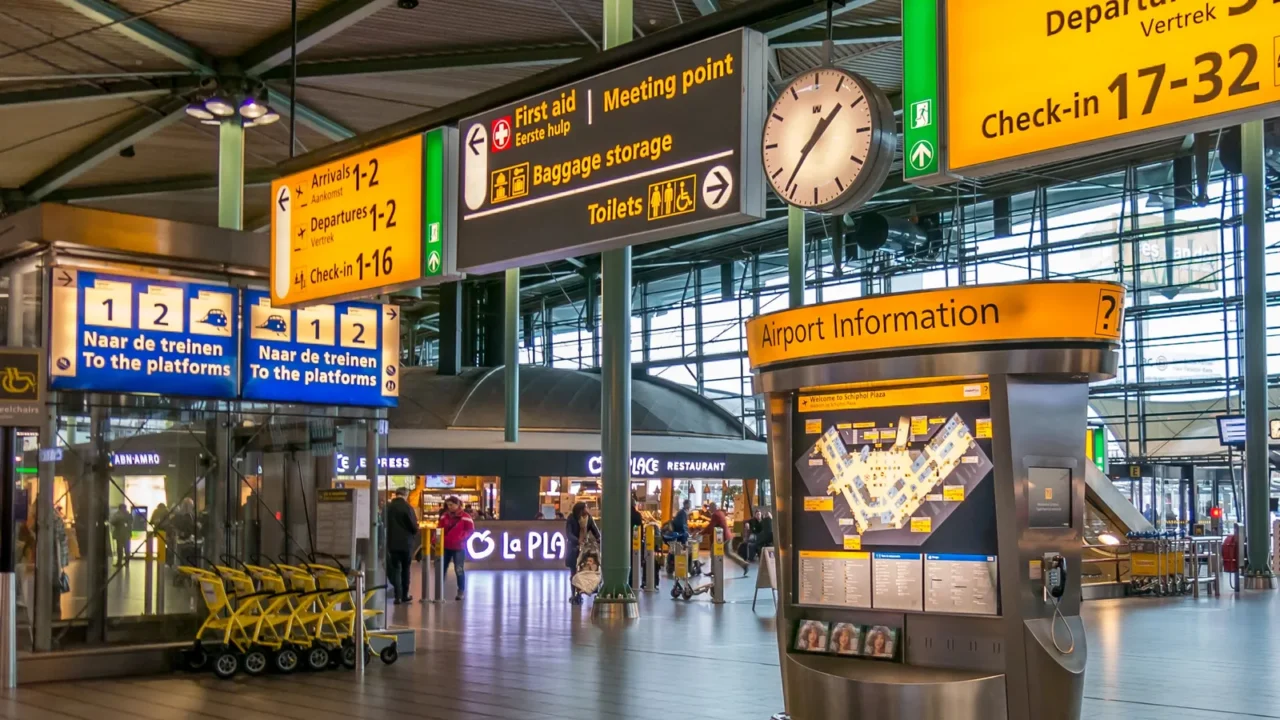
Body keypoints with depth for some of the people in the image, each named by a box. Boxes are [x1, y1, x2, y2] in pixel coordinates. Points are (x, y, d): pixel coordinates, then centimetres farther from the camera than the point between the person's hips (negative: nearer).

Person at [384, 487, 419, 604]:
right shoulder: (407, 507, -13)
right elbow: (414, 526, -10)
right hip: (406, 542, -2)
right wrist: (414, 533, 12)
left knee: (395, 569, 5)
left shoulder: (388, 507, -1)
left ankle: (398, 596, -4)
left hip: (392, 542, 2)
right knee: (405, 569, 13)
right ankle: (405, 595, 18)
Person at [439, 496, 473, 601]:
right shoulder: (444, 516, 7)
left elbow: (470, 530, -7)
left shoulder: (465, 517, -8)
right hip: (445, 546, 5)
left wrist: (461, 538, -19)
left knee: (459, 569, 0)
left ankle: (461, 591, 10)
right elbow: (440, 529, 8)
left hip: (459, 547, -5)